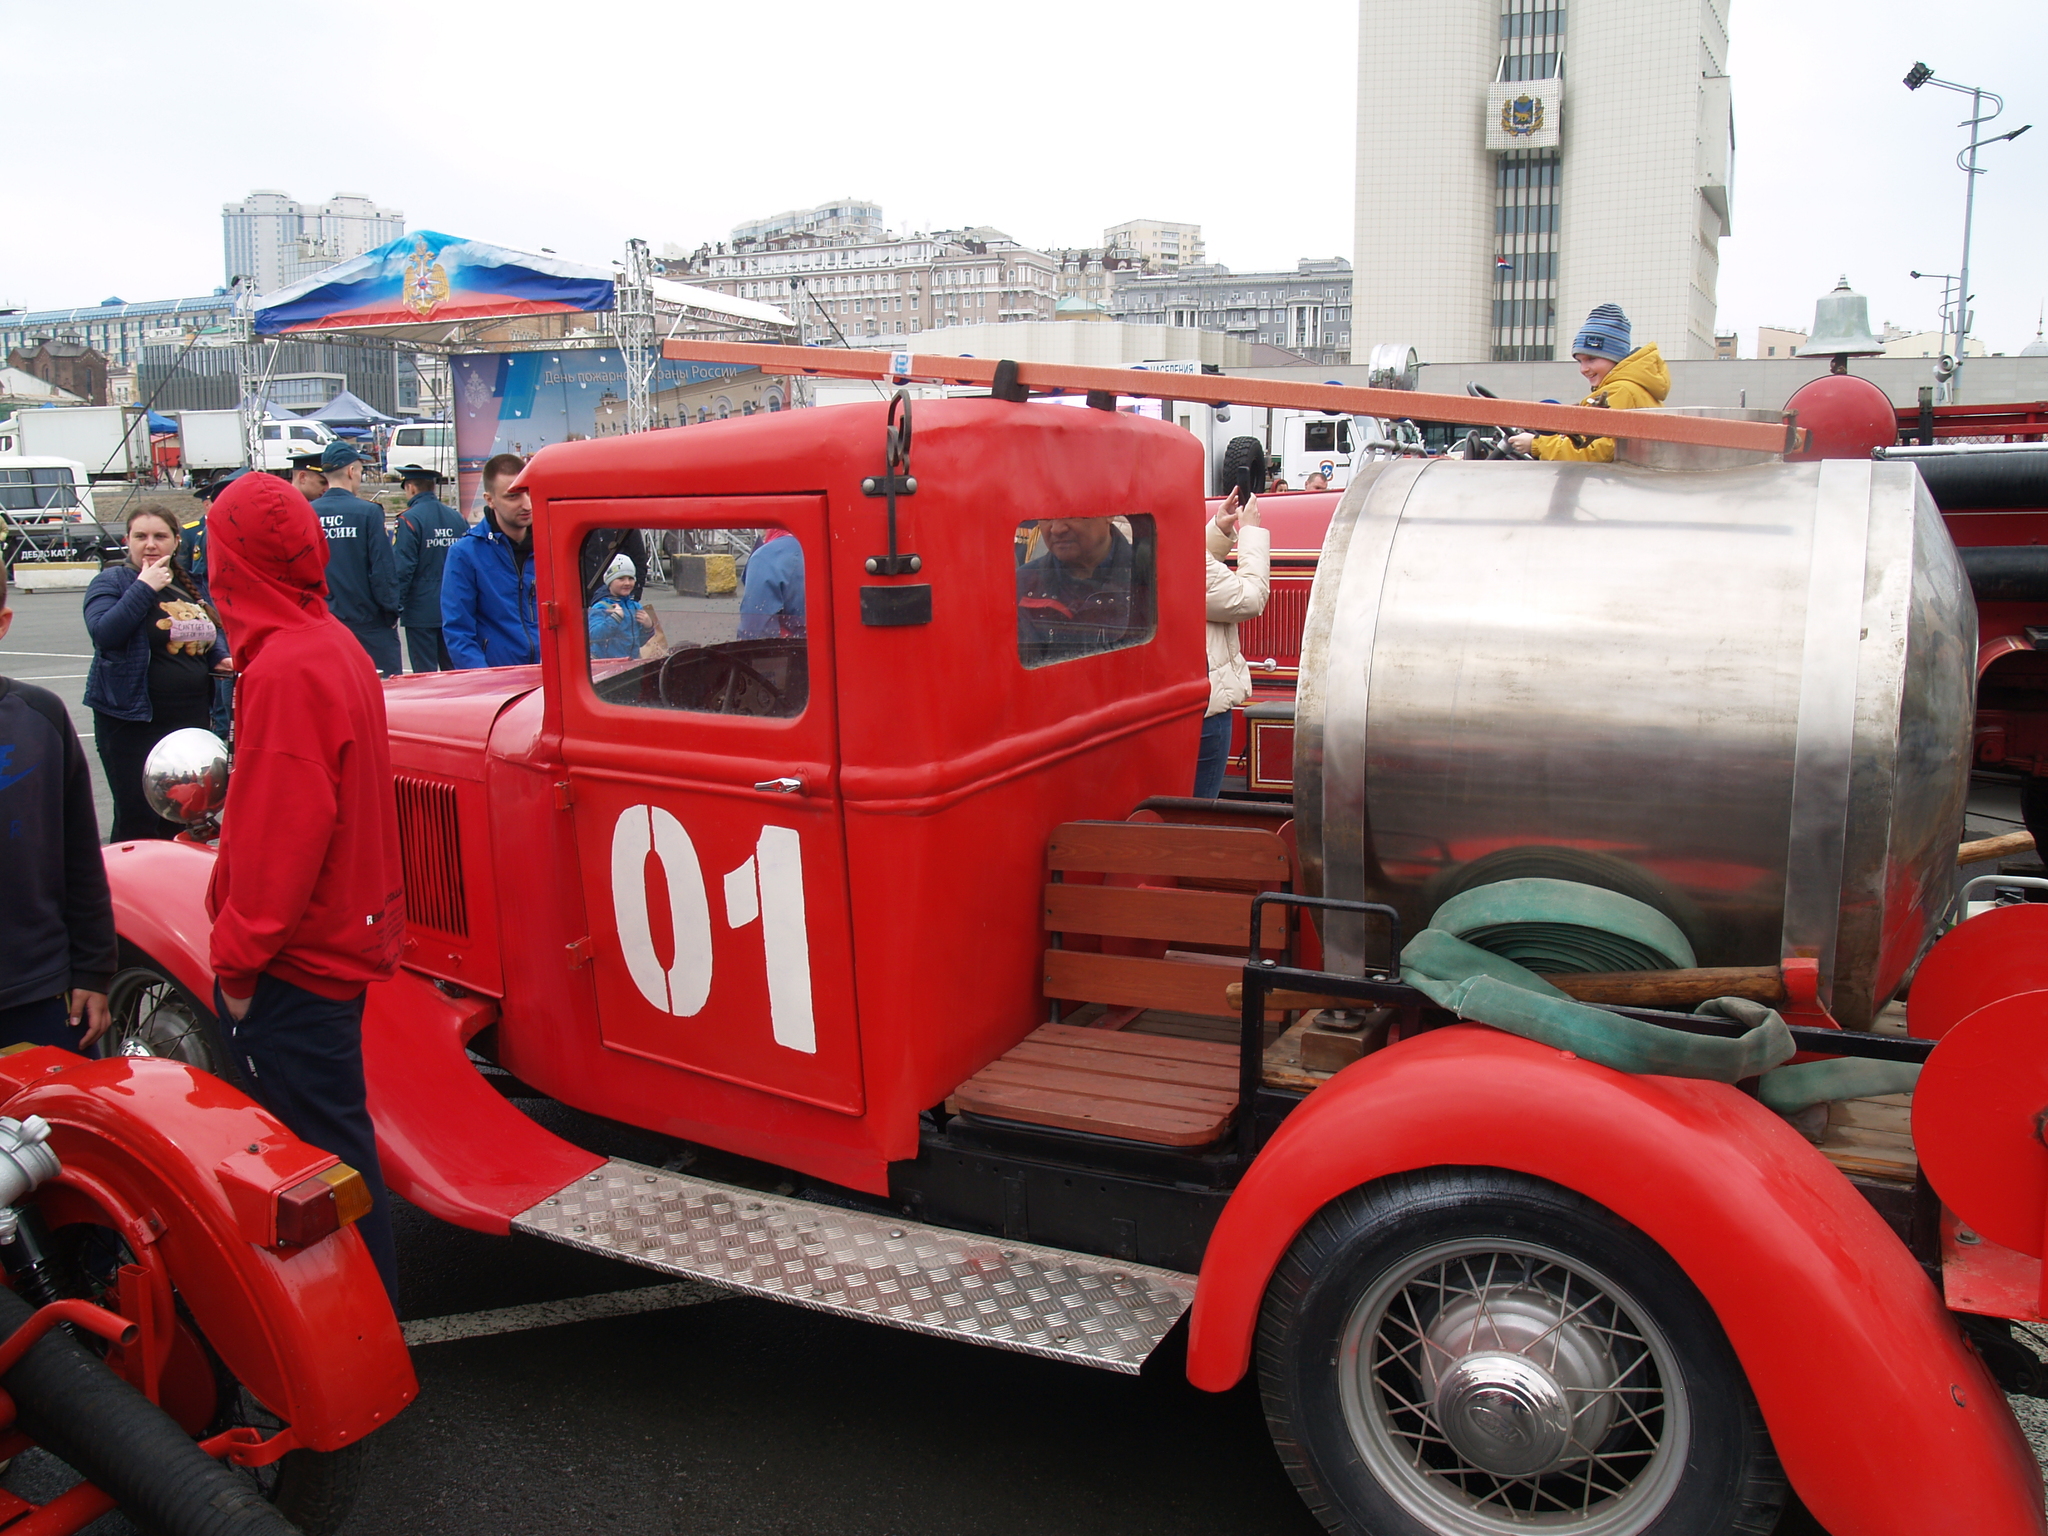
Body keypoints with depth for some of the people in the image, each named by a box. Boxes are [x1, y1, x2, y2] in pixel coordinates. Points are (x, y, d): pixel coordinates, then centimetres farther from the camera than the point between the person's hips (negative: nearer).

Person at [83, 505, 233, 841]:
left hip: (192, 719, 6)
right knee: (138, 824, -6)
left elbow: (210, 633, 27)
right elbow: (103, 632, -21)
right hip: (133, 722, -6)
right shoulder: (112, 582, -4)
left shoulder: (187, 584, 13)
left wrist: (221, 659, 7)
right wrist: (144, 588, -20)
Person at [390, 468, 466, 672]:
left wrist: (395, 608, -7)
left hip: (421, 612, -5)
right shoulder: (457, 518, 6)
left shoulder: (409, 520, -10)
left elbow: (402, 569, -14)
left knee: (425, 673, -1)